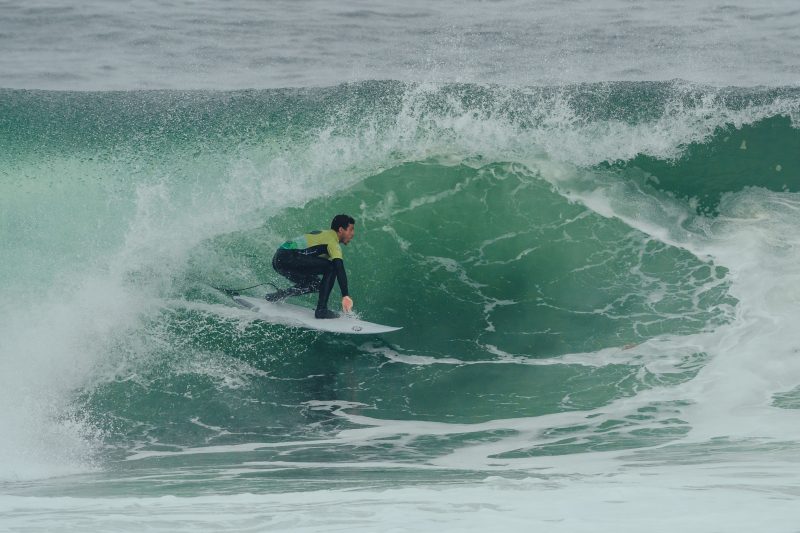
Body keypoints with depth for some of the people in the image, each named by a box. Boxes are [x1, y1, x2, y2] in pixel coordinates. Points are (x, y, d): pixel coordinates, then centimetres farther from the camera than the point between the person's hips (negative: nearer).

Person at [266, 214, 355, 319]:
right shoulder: (332, 242, -5)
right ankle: (321, 309, -14)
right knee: (331, 267, -13)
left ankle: (275, 296, 18)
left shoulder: (322, 234, 25)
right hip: (289, 258, -10)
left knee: (316, 284, 20)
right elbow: (340, 269, -18)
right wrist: (345, 296, -25)